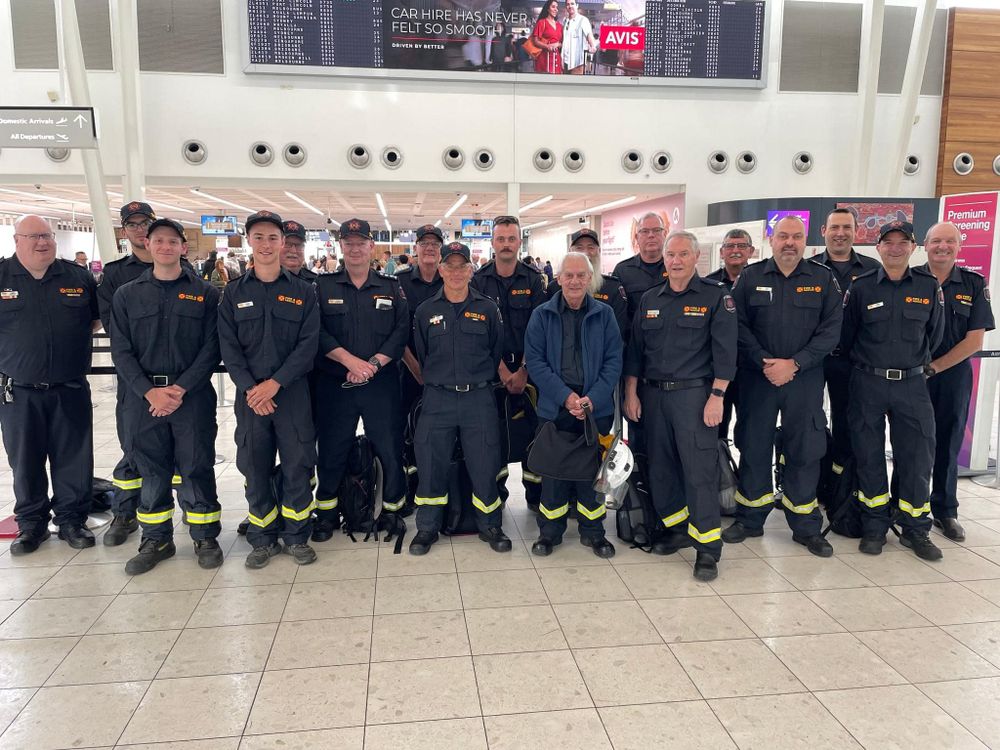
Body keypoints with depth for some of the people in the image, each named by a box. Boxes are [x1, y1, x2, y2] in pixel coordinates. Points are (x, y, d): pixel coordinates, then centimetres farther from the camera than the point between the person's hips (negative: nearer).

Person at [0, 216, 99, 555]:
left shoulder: (79, 277, 5)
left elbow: (97, 319, 17)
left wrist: (70, 338, 7)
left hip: (71, 388, 1)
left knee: (74, 459, 5)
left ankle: (72, 519, 19)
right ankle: (31, 523, 23)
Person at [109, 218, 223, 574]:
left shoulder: (204, 293, 4)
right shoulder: (127, 295, 9)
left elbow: (211, 347, -2)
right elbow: (121, 351, 3)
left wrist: (181, 388, -13)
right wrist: (150, 391, -11)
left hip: (192, 394, -2)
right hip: (143, 397, 2)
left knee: (197, 467, 2)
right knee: (151, 469, 9)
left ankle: (205, 537, 16)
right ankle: (156, 539, 22)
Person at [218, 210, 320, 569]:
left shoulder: (303, 291, 4)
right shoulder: (234, 293, 8)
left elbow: (308, 344, -4)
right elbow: (229, 347, 2)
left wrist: (275, 383, -14)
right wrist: (250, 389, -12)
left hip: (292, 391, -1)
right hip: (250, 394, 1)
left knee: (297, 465, 2)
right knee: (255, 468, 6)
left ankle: (296, 536, 18)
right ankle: (263, 539, 21)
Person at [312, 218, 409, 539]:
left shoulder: (391, 287, 8)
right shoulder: (323, 286, 5)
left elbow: (402, 330, -2)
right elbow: (317, 332, -6)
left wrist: (374, 363, -15)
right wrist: (350, 360, -17)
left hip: (381, 384, 0)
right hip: (334, 384, 0)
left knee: (390, 448, 4)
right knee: (331, 451, 8)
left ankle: (394, 508, 22)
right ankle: (326, 513, 25)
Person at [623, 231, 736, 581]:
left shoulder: (715, 297, -1)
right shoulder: (649, 299, 13)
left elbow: (724, 351, -6)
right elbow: (635, 349, 14)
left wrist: (717, 396, -13)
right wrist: (631, 392, 8)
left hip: (694, 394, -5)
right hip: (653, 394, 5)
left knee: (700, 469, -6)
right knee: (660, 467, 10)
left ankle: (708, 548, 2)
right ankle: (678, 529, 27)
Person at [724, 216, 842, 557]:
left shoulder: (823, 279, 3)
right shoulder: (750, 277, 3)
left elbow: (830, 330, -2)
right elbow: (739, 326, -2)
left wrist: (794, 364, -12)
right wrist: (764, 362, -12)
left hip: (805, 379, 0)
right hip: (756, 376, 0)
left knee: (804, 451, 4)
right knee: (753, 447, 7)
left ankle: (806, 527, 19)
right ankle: (750, 519, 21)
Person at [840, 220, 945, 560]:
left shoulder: (929, 286, 3)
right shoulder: (861, 287, -1)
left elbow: (935, 333, 14)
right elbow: (845, 336, 7)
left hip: (912, 383, 1)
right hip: (868, 383, -1)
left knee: (917, 457, 1)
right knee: (869, 455, 5)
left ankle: (915, 529, 16)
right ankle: (874, 527, 18)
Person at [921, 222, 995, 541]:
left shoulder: (974, 284, 2)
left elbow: (975, 340, -2)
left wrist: (936, 366, -9)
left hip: (954, 374, 1)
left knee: (948, 443, 9)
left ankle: (945, 511, 21)